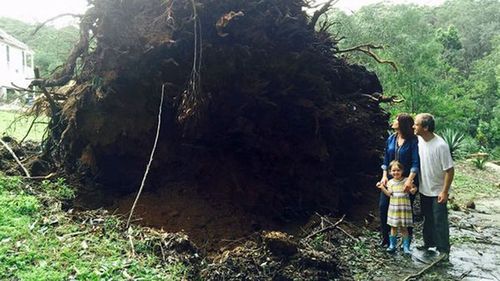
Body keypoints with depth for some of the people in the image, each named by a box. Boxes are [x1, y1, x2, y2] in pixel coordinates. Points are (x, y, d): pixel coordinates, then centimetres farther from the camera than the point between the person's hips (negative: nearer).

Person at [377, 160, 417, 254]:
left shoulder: (406, 181, -3)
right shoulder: (390, 182, 6)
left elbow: (413, 191, -4)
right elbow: (389, 194, -2)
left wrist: (413, 190, -26)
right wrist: (382, 188, -14)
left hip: (404, 208, -2)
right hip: (393, 207, 3)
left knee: (403, 228, 2)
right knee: (393, 227, 9)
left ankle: (406, 247, 11)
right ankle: (392, 245, 19)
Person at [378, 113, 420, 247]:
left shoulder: (413, 141, -12)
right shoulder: (391, 139, 5)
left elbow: (416, 162, -17)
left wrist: (409, 180, -26)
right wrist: (384, 175, 0)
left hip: (406, 179, -5)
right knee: (383, 206, 2)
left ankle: (407, 238, 25)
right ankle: (385, 237, 17)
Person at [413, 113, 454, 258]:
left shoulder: (440, 145, -25)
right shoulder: (419, 140, -5)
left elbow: (449, 170, -20)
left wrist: (444, 192, -19)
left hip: (438, 191, -6)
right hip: (424, 189, 7)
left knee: (440, 221, 3)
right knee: (427, 219, 19)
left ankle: (443, 249, 16)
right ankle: (429, 243, 35)